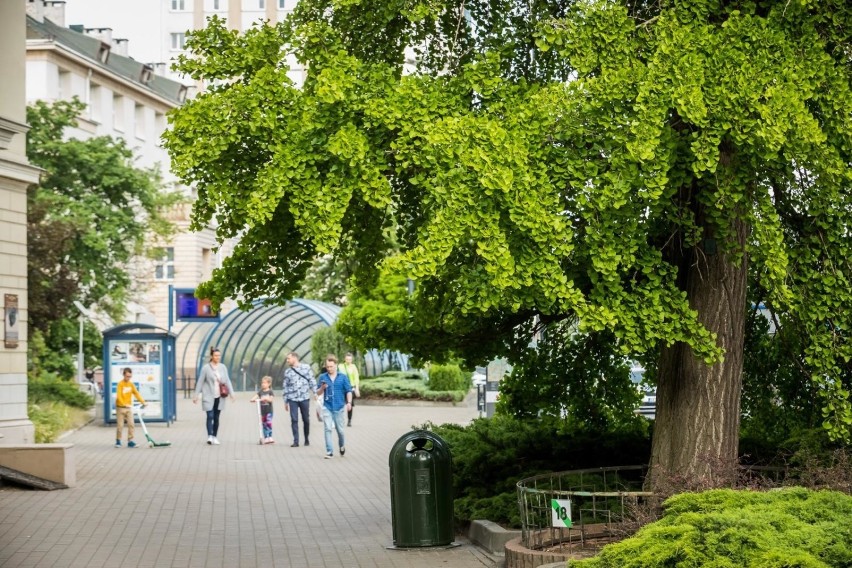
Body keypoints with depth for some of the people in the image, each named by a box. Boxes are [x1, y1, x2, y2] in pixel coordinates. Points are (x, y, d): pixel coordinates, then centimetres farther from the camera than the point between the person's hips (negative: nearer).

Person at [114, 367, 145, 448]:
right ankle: (118, 441, 14)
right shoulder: (120, 384, -12)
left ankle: (130, 441, 0)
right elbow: (119, 396, -20)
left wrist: (142, 401, -5)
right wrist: (124, 404, -34)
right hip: (120, 407, -5)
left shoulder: (131, 384, 6)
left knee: (131, 424, -3)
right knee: (120, 425, -1)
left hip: (129, 407, 5)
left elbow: (136, 393, 7)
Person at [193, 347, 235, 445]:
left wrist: (231, 393, -3)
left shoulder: (223, 367, 6)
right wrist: (196, 395, -3)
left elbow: (227, 381, 7)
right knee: (210, 416, -13)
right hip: (209, 396, -4)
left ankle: (215, 437, 17)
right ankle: (209, 437, -17)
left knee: (216, 417, 9)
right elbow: (200, 382, -2)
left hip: (219, 397, 4)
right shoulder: (206, 368, -4)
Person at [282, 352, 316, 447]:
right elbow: (286, 387, 11)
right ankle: (296, 441, -1)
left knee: (306, 420, 6)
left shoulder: (306, 367, 2)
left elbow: (311, 381, 3)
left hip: (305, 398, -1)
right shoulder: (287, 371, 9)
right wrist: (285, 401, 10)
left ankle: (307, 439, 22)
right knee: (294, 420, -5)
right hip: (292, 399, 1)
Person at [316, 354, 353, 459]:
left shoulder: (343, 377, 1)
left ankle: (342, 447, 35)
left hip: (339, 407, 0)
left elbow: (348, 391, 1)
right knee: (328, 429, -9)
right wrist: (322, 388, -15)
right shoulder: (323, 377, 3)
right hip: (327, 407, 0)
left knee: (340, 430, 9)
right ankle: (329, 452, -8)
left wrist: (349, 402, -13)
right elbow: (318, 393, 7)